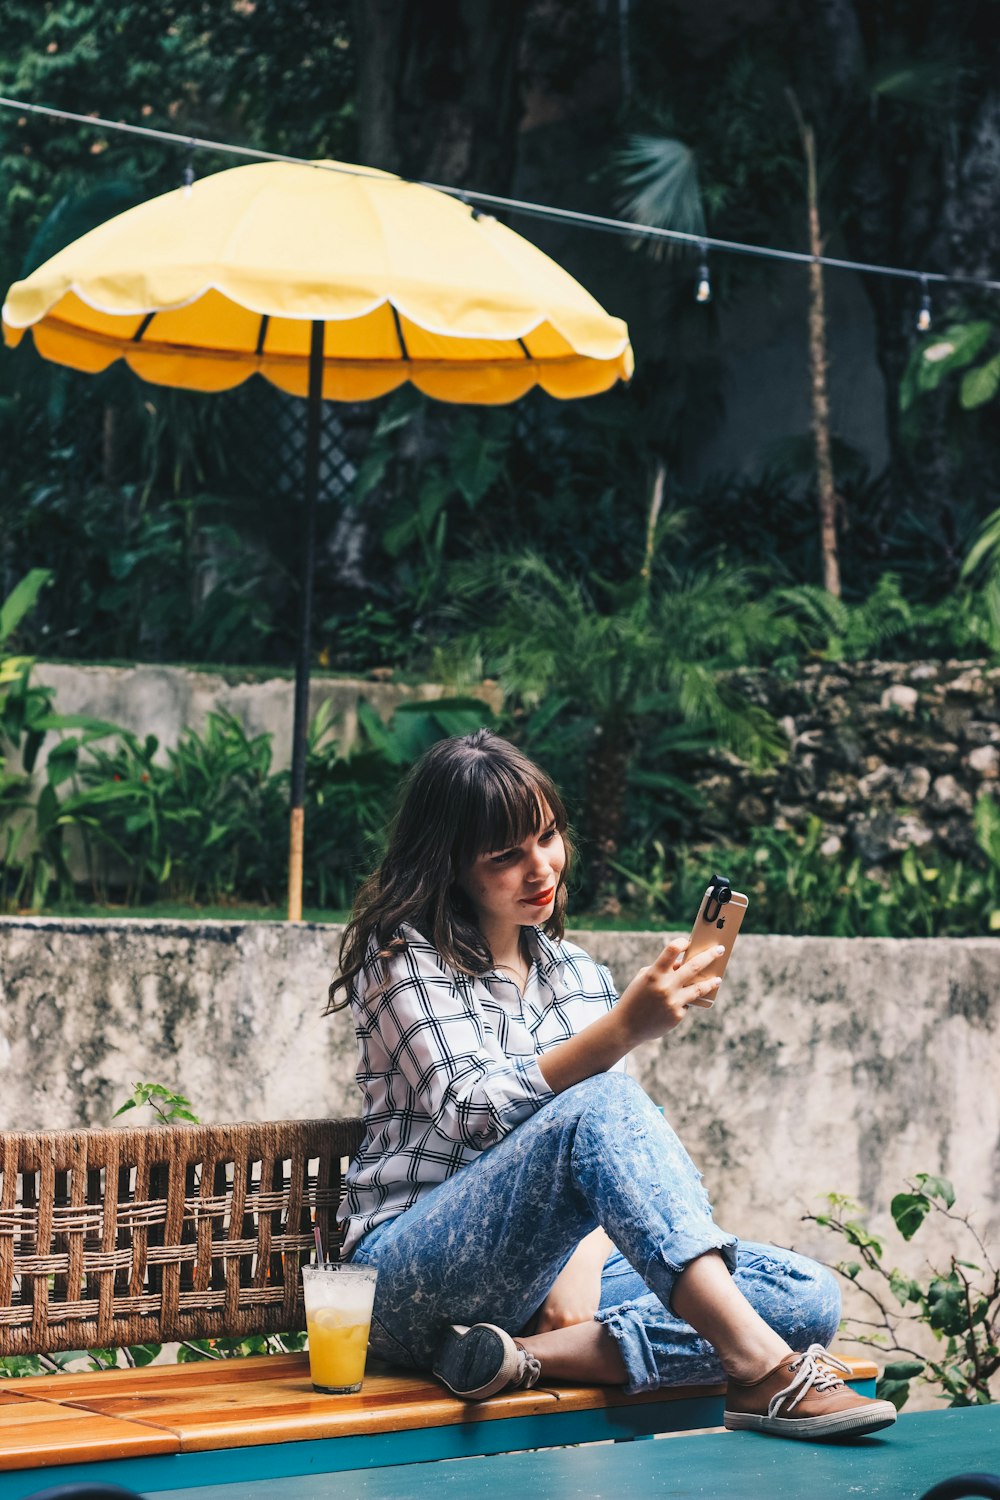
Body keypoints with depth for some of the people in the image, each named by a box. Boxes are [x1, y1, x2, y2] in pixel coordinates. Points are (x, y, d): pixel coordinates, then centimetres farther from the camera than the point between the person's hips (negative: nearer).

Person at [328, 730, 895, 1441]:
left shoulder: (579, 975, 18)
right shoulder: (405, 954, -1)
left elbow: (628, 1156, 10)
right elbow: (474, 1115, -17)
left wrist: (583, 1259, -11)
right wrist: (624, 1029, -31)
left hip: (538, 1274, 6)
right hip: (412, 1273, -6)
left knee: (809, 1296, -14)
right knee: (599, 1107, -33)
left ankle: (533, 1353, -29)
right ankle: (760, 1367, -44)